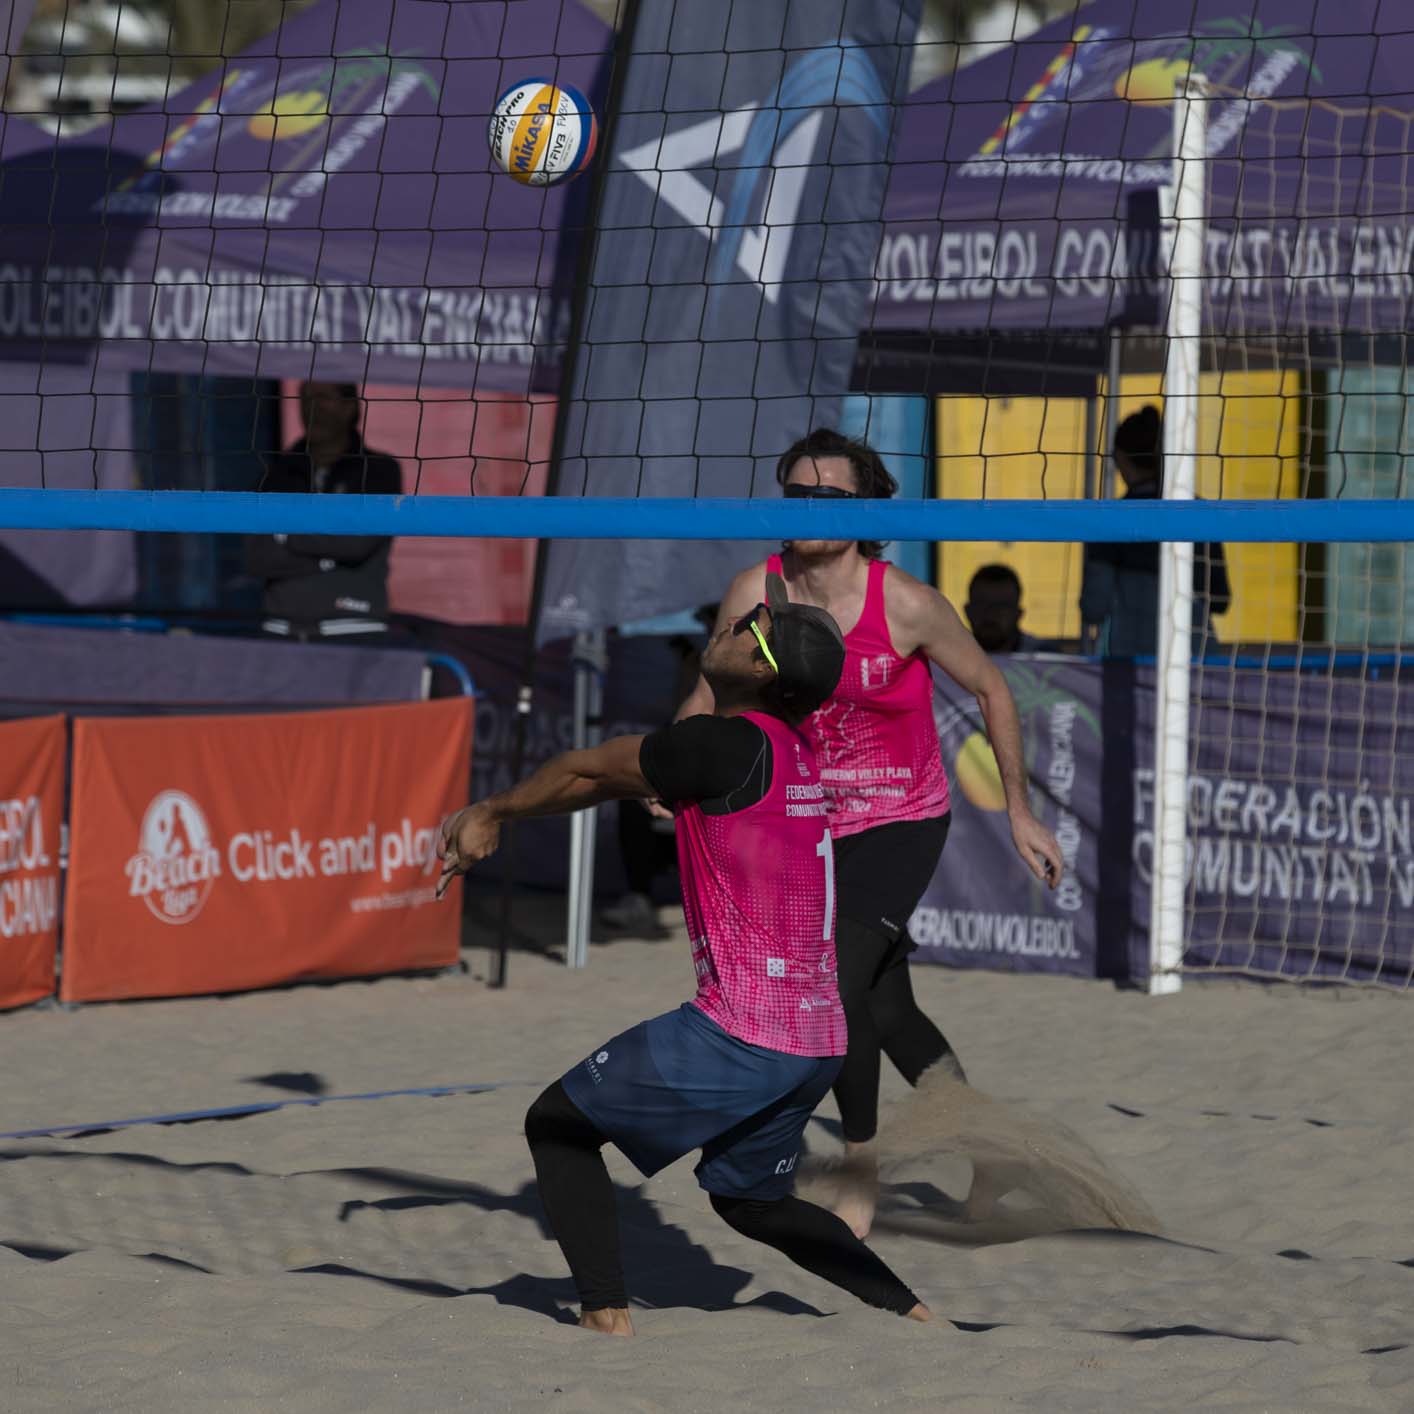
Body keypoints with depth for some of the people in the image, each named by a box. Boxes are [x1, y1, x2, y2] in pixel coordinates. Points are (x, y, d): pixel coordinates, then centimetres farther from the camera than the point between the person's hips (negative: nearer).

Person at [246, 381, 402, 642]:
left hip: (353, 636, -4)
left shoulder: (381, 471, 2)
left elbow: (357, 541, -14)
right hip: (283, 635, 4)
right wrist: (324, 559, -10)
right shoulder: (279, 471, 12)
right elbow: (259, 557, 0)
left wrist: (286, 533, -4)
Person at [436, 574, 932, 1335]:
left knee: (557, 1124, 7)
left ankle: (608, 1321, -2)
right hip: (818, 1042, 9)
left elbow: (583, 768, 2)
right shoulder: (793, 752, 14)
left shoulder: (729, 745, -13)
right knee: (749, 1199, 27)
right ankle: (916, 1316, 17)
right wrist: (492, 816, 27)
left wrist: (495, 809, 18)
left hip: (738, 1032, -9)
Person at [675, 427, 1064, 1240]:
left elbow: (990, 688, -5)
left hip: (902, 823, -5)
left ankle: (864, 1168, -4)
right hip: (813, 827, 5)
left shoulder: (906, 605, -19)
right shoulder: (756, 593, -10)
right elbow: (712, 695, 2)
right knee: (887, 1013, 13)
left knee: (835, 983, -20)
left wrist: (1020, 812, -1)